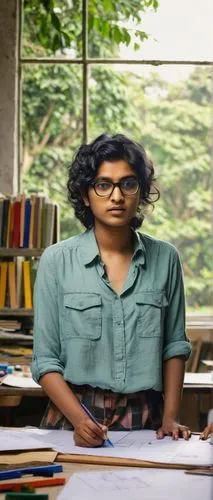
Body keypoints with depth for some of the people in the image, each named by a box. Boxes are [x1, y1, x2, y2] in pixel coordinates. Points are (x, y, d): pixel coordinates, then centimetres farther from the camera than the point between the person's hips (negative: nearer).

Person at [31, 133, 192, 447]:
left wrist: (170, 417, 3)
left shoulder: (164, 258, 6)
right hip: (75, 416, -2)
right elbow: (45, 360, 0)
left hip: (145, 421, 2)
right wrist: (80, 420, -14)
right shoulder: (57, 260, 0)